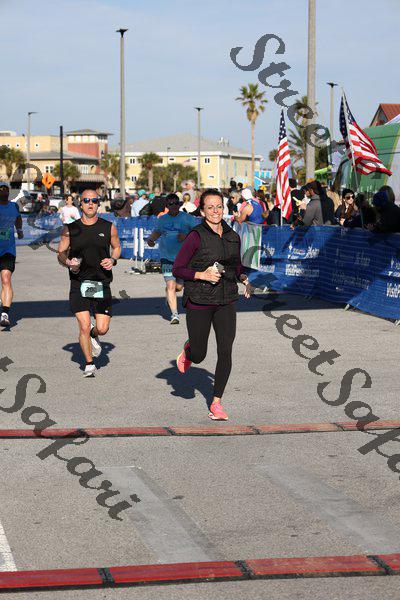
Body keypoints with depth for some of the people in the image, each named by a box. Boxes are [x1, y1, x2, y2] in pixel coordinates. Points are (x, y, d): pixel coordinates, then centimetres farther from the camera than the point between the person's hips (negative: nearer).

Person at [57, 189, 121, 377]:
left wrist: (113, 260, -2)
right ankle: (89, 364, 12)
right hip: (79, 283, -1)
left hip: (102, 283, 1)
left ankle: (93, 335, 36)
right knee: (84, 327, -8)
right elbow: (61, 253, 9)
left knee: (102, 329, -2)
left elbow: (117, 247, 18)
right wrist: (68, 262, -13)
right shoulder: (70, 229, 2)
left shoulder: (109, 227, 4)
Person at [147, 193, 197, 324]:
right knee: (170, 285, -13)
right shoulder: (162, 219, 7)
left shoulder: (187, 218, -4)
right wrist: (150, 238, 6)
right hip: (167, 257, 1)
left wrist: (186, 236, -24)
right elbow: (157, 231, 26)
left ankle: (170, 295, 46)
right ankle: (174, 314, -9)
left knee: (179, 286, 9)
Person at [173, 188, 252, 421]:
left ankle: (216, 403, 6)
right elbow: (177, 269, -9)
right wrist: (202, 275, -21)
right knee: (199, 355, 6)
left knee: (225, 352, -6)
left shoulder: (233, 236, 6)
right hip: (199, 302, -4)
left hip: (226, 301, 4)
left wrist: (244, 279, 1)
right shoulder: (196, 236, -11)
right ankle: (188, 351, 45)